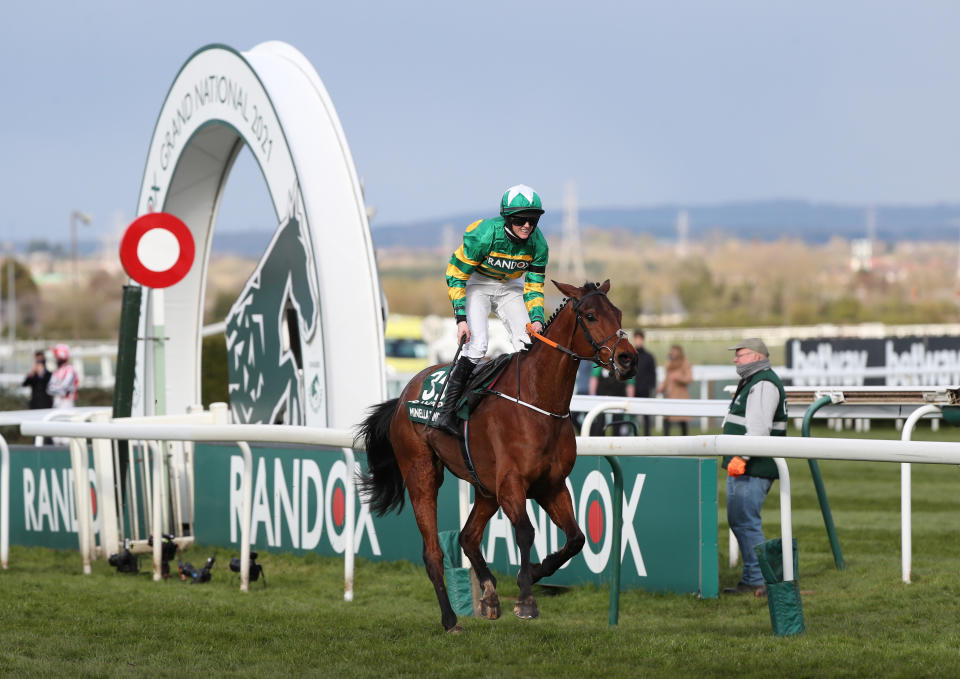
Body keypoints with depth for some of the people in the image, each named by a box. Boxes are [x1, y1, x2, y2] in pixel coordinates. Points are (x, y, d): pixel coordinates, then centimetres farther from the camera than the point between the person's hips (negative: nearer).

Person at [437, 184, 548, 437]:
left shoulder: (538, 243, -17)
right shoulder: (484, 234, -30)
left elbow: (534, 286, -5)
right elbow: (455, 275, -21)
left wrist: (537, 319, -22)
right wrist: (461, 318, -28)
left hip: (510, 287, 4)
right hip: (476, 284, -4)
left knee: (528, 346, -12)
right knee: (476, 345, -23)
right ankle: (447, 412, -18)